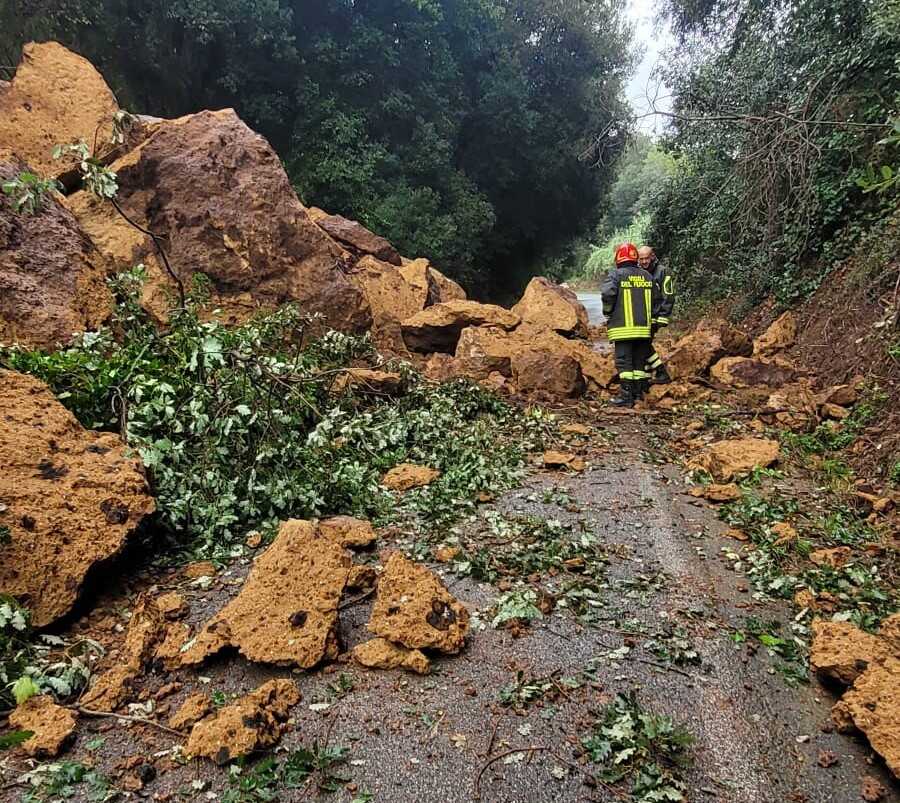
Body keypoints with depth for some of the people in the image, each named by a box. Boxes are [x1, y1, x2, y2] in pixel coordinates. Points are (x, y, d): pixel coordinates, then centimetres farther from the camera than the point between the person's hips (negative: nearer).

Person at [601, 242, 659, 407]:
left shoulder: (615, 274, -6)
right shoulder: (646, 276, 10)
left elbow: (608, 294, -20)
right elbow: (656, 299, 12)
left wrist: (608, 313, -4)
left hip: (623, 327, -5)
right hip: (643, 327, 5)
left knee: (624, 361, -3)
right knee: (640, 360, 14)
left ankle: (626, 396, -5)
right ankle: (638, 393, 20)